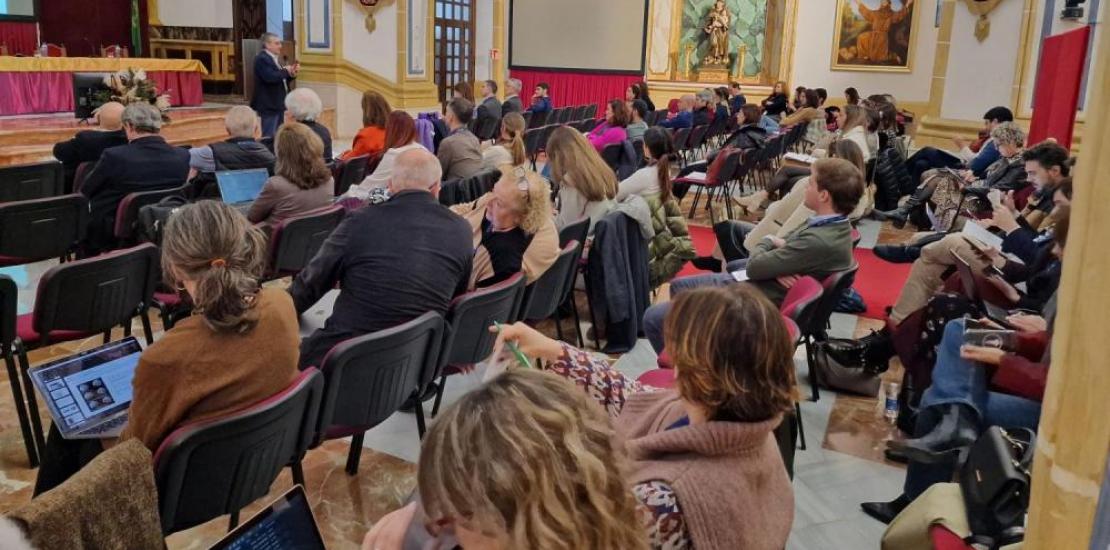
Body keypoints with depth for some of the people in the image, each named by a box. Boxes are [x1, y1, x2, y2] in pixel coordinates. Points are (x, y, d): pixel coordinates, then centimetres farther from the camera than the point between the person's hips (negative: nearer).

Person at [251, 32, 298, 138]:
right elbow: (270, 77, -28)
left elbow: (281, 79, 18)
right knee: (269, 137, -6)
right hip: (269, 105, -10)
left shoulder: (275, 58, 15)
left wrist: (291, 74, 0)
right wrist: (286, 71, -14)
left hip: (278, 104, 10)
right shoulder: (262, 59, -14)